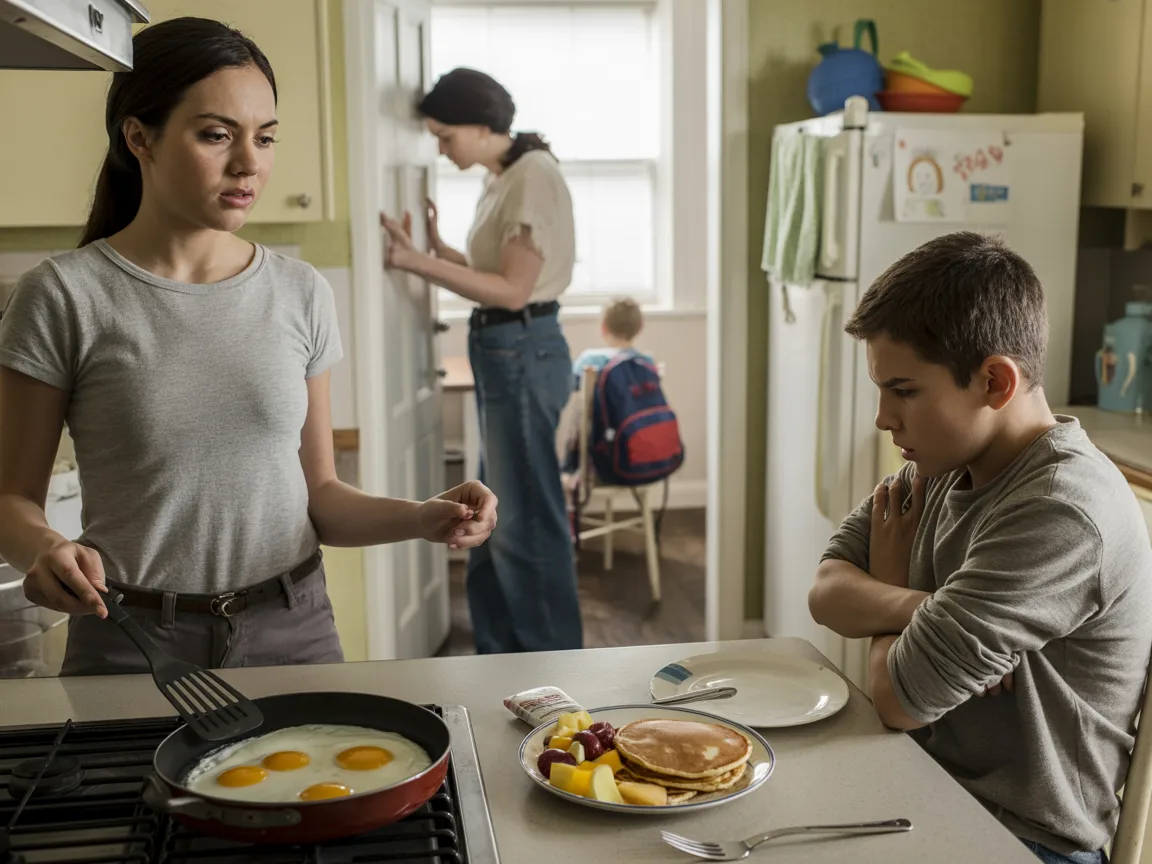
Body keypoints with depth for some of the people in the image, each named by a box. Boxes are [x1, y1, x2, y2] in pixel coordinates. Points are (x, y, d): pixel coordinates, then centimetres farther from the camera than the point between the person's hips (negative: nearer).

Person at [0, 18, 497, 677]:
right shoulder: (66, 295, -8)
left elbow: (318, 494, 5)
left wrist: (420, 518, -12)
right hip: (132, 639, -2)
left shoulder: (301, 294, 1)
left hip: (294, 629, 3)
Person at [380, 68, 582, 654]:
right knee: (497, 516, 16)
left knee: (527, 518, -2)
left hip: (523, 353, -10)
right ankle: (507, 654, 29)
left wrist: (419, 264, -25)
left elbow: (514, 290, -21)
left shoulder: (533, 175, -15)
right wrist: (439, 251, 4)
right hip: (501, 352, 10)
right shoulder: (502, 179, 14)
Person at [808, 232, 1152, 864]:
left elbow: (903, 699, -24)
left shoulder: (1062, 512, -26)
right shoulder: (944, 465, 1)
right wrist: (917, 609, -19)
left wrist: (888, 592, -5)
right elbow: (826, 593, -1)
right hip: (927, 784, 7)